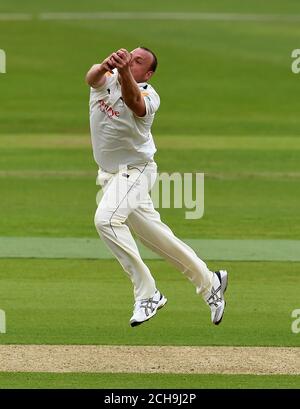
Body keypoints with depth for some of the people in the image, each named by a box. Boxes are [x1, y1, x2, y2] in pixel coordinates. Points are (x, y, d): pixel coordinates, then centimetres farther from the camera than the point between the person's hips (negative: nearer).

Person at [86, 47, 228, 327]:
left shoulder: (148, 95, -17)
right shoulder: (106, 80, -3)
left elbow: (134, 102, -41)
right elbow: (92, 78, -26)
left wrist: (124, 71, -60)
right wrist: (105, 66, -49)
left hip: (135, 170, -7)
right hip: (109, 175, 7)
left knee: (106, 219, -30)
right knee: (155, 235, 13)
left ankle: (147, 294, -24)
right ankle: (209, 281, 29)